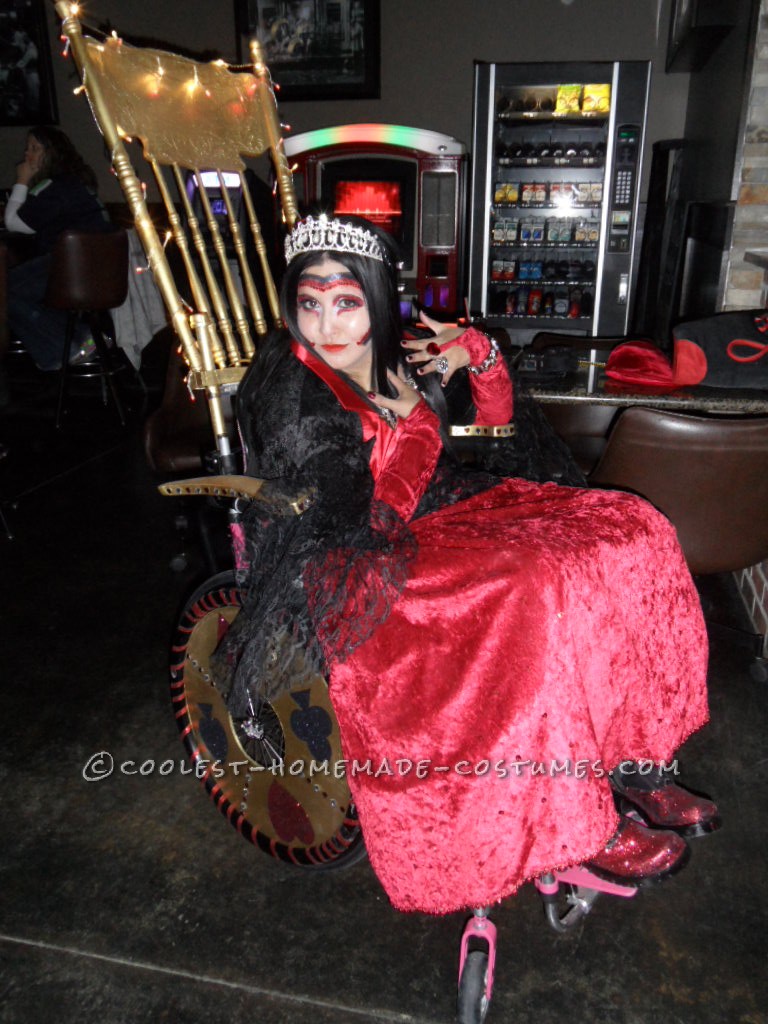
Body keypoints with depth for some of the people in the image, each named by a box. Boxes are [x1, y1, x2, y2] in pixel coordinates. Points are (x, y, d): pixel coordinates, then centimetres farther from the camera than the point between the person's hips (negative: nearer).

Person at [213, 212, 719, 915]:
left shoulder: (398, 356, 3)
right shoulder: (287, 391, -16)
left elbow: (497, 418, 16)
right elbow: (365, 527, -19)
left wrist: (477, 352, -3)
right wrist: (416, 423, -12)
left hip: (443, 513, 8)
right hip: (349, 576, -7)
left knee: (632, 534, -5)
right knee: (534, 596, -32)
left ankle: (633, 762, 0)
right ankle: (577, 832, -13)